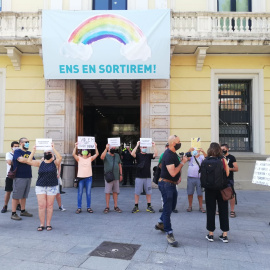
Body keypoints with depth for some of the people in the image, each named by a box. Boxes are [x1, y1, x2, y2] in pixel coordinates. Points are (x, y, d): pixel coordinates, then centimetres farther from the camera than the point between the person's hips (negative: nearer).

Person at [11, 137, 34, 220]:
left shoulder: (29, 153, 16)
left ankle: (23, 211, 23)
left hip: (28, 176, 7)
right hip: (19, 177, -7)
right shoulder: (17, 152, -5)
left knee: (24, 195, 13)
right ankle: (13, 214, 4)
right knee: (16, 195, -2)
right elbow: (21, 159, -23)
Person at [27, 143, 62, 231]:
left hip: (52, 187, -1)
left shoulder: (55, 163, 3)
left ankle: (48, 224, 14)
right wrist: (33, 150, -4)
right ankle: (42, 224, 10)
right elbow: (29, 161, -3)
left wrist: (53, 148, -16)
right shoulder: (40, 163, 8)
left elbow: (60, 158, -18)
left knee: (50, 205, 4)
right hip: (40, 187, 1)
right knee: (41, 205, -2)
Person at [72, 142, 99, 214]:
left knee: (88, 193, 6)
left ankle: (88, 207, 15)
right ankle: (79, 208, 11)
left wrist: (95, 147, -16)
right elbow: (73, 154, -14)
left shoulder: (90, 159, 6)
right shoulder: (79, 158, 2)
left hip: (88, 178, 1)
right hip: (80, 178, -1)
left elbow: (97, 154, -6)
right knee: (80, 193, 3)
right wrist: (75, 147, -23)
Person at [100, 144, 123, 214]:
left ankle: (116, 206, 17)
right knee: (107, 192, 0)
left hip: (116, 177, 4)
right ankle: (107, 207, 8)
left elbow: (119, 165, 15)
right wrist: (106, 149, -28)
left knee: (115, 192, 9)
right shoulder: (106, 155, -2)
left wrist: (121, 174, 10)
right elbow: (102, 157, -26)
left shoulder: (117, 155, 12)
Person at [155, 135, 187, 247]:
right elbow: (172, 173, -28)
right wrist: (182, 162, -20)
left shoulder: (174, 154, 10)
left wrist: (179, 176, 8)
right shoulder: (168, 155, -22)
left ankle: (160, 223, 37)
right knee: (168, 209, -3)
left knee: (172, 206, 21)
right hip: (166, 184, -10)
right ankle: (169, 233, 5)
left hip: (172, 184, 10)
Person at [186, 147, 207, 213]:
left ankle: (200, 207, 17)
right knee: (190, 193, 7)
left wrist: (203, 151, -33)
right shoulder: (191, 157, 5)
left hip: (199, 178, -1)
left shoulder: (201, 157, 4)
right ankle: (190, 206, 20)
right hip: (190, 177, 1)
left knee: (200, 193, 5)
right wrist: (189, 150, -32)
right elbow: (187, 157, -15)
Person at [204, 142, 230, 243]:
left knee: (210, 211, 9)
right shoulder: (223, 160, -5)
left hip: (210, 188, -1)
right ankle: (225, 235, 16)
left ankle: (210, 234, 16)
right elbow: (227, 174, -4)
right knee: (223, 211, 11)